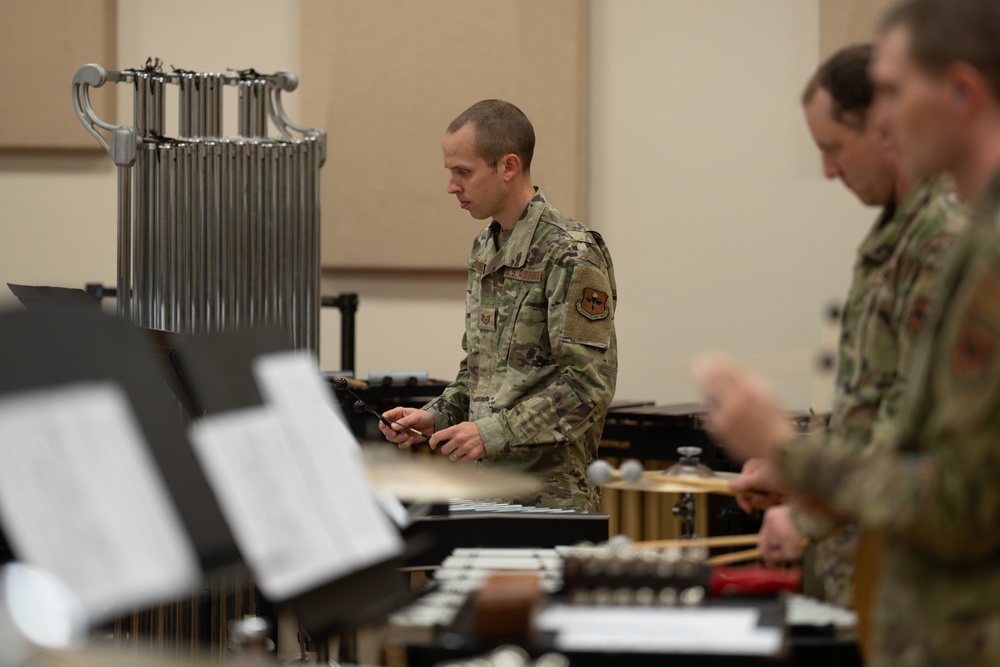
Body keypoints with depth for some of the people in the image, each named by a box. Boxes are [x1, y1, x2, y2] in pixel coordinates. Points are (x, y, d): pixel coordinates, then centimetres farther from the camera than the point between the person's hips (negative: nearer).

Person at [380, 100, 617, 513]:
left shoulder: (570, 256, -12)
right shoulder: (485, 250, 14)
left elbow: (589, 384, -17)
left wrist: (494, 433, -21)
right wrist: (436, 415, 7)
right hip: (485, 487, 7)